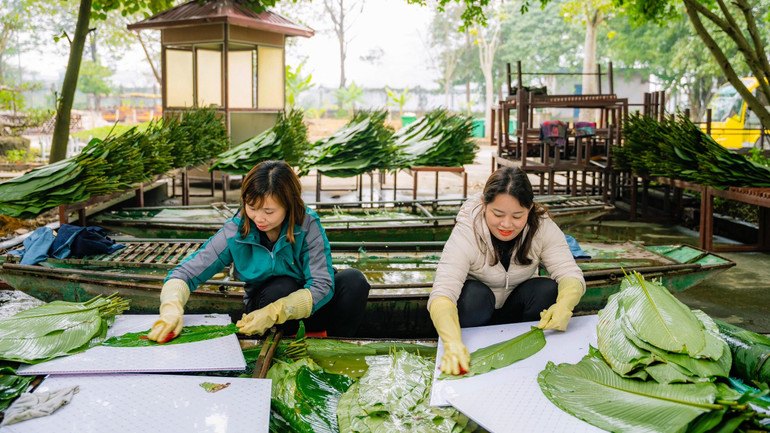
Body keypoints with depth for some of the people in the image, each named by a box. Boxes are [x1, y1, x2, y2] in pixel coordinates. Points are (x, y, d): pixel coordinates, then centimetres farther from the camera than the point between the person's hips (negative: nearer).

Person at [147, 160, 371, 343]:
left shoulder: (307, 224, -22)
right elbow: (184, 273, -14)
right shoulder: (235, 233, -18)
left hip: (309, 307, 1)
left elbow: (322, 285, -24)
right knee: (282, 286, -34)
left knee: (353, 279, -27)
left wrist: (274, 312, -36)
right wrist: (172, 309, -35)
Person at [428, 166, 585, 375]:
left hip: (517, 307, 3)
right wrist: (453, 344, -60)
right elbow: (442, 294, -41)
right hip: (477, 310, -3)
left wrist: (564, 306, -51)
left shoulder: (542, 228, -20)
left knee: (547, 289, -26)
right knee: (474, 294, -35)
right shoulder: (465, 233, -29)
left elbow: (570, 274, -25)